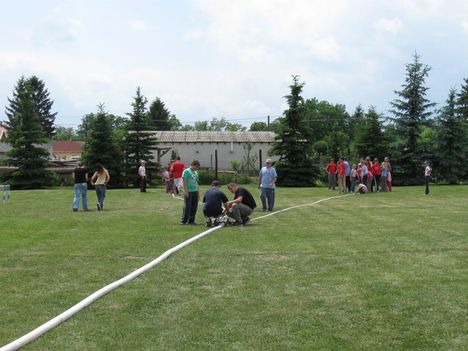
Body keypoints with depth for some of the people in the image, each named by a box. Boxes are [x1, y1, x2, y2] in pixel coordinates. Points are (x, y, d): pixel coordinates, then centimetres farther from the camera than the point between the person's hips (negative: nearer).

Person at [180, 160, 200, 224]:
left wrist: (197, 191, 16)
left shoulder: (196, 173, 18)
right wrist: (186, 191, -16)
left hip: (195, 192, 7)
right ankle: (183, 221, 1)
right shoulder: (186, 171, -5)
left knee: (194, 207, 7)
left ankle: (191, 220, 15)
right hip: (188, 192, -7)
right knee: (187, 206, -6)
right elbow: (184, 181, -11)